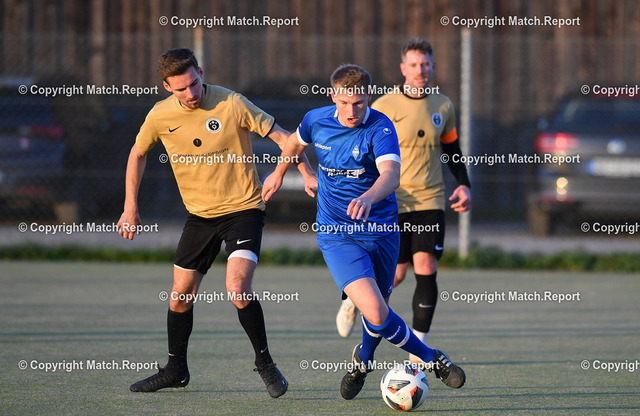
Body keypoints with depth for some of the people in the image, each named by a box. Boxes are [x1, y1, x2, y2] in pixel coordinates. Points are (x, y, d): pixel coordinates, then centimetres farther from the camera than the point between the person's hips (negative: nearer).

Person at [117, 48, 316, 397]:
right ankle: (176, 369, 28)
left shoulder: (231, 104, -17)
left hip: (243, 208, -4)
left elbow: (280, 136, -8)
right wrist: (131, 207, 11)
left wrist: (308, 174, -12)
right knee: (180, 294, 8)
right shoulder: (160, 116, -6)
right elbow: (138, 153, 12)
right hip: (199, 214, 4)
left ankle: (265, 364, -2)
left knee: (237, 288, -21)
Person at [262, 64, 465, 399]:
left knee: (377, 310, 15)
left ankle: (363, 360, 48)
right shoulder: (317, 121, -6)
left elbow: (391, 175, -35)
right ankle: (430, 358, 2)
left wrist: (367, 198, -55)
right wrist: (279, 173, 34)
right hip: (337, 235, 0)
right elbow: (296, 141, 19)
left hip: (381, 231, 0)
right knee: (376, 314, -19)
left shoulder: (380, 128, -18)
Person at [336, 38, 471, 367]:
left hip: (430, 201, 3)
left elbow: (452, 151, 20)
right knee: (395, 275, -5)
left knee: (426, 269, -10)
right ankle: (354, 299, 29)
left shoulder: (443, 107, 9)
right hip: (393, 204, -3)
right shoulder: (384, 107, -3)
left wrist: (464, 185, 7)